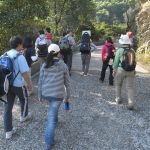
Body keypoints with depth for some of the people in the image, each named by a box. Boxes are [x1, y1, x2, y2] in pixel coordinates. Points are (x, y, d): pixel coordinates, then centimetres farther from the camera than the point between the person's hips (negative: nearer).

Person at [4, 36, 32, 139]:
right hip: (18, 85, -5)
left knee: (7, 107, 9)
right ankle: (24, 116, 49)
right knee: (24, 100, 25)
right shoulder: (20, 57, -18)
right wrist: (29, 84, -5)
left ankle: (8, 131, 16)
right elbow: (24, 73, -18)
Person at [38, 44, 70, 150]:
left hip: (45, 94, 3)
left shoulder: (45, 65, 1)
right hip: (57, 95, -3)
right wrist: (68, 95, 10)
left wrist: (40, 95, 14)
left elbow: (40, 81, 4)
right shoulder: (63, 66, -4)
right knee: (51, 118, 0)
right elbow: (67, 82, 0)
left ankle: (55, 120, 53)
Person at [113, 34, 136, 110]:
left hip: (120, 70, -2)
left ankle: (118, 99, 27)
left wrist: (114, 70, 7)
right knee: (130, 87, 1)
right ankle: (131, 103, -9)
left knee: (118, 85, 20)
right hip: (130, 71, 2)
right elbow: (135, 62, 9)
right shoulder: (132, 50, 4)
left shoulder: (120, 50, -7)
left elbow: (116, 61, -5)